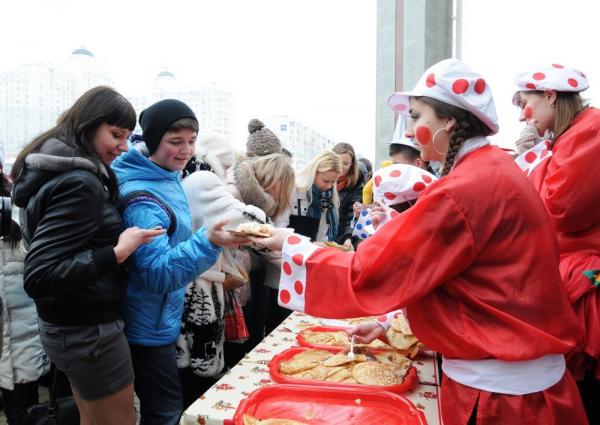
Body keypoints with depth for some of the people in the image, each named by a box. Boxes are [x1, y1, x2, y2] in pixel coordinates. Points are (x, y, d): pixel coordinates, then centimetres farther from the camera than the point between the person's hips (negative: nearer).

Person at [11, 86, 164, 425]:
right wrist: (118, 253, -30)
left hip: (70, 324, 10)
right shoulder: (79, 184, -25)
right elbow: (38, 277, -28)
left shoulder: (56, 168, 6)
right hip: (88, 331, -10)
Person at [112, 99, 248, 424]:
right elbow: (157, 273, -30)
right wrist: (208, 242, -41)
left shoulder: (167, 175, 2)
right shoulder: (142, 199, -27)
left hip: (159, 319, 9)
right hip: (147, 326, -9)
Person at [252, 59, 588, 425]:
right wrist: (392, 319, 11)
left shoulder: (465, 190, -25)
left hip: (498, 389, -8)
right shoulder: (494, 169, 5)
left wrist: (291, 244, -9)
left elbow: (367, 274, -21)